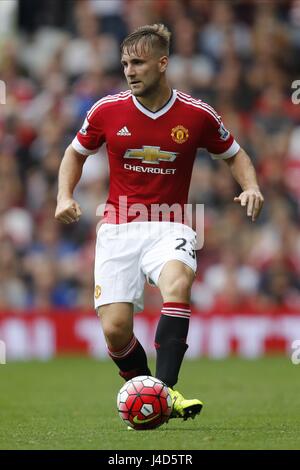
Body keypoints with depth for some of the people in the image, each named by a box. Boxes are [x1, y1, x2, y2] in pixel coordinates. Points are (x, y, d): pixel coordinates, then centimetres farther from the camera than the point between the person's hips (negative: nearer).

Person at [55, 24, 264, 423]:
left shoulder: (198, 115, -3)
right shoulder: (107, 110, 0)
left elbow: (234, 154, 14)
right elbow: (76, 152, 17)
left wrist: (251, 187, -5)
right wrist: (65, 196, 1)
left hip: (169, 228, -1)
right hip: (118, 229, 2)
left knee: (177, 282, -35)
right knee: (115, 328, -11)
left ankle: (165, 390, -38)